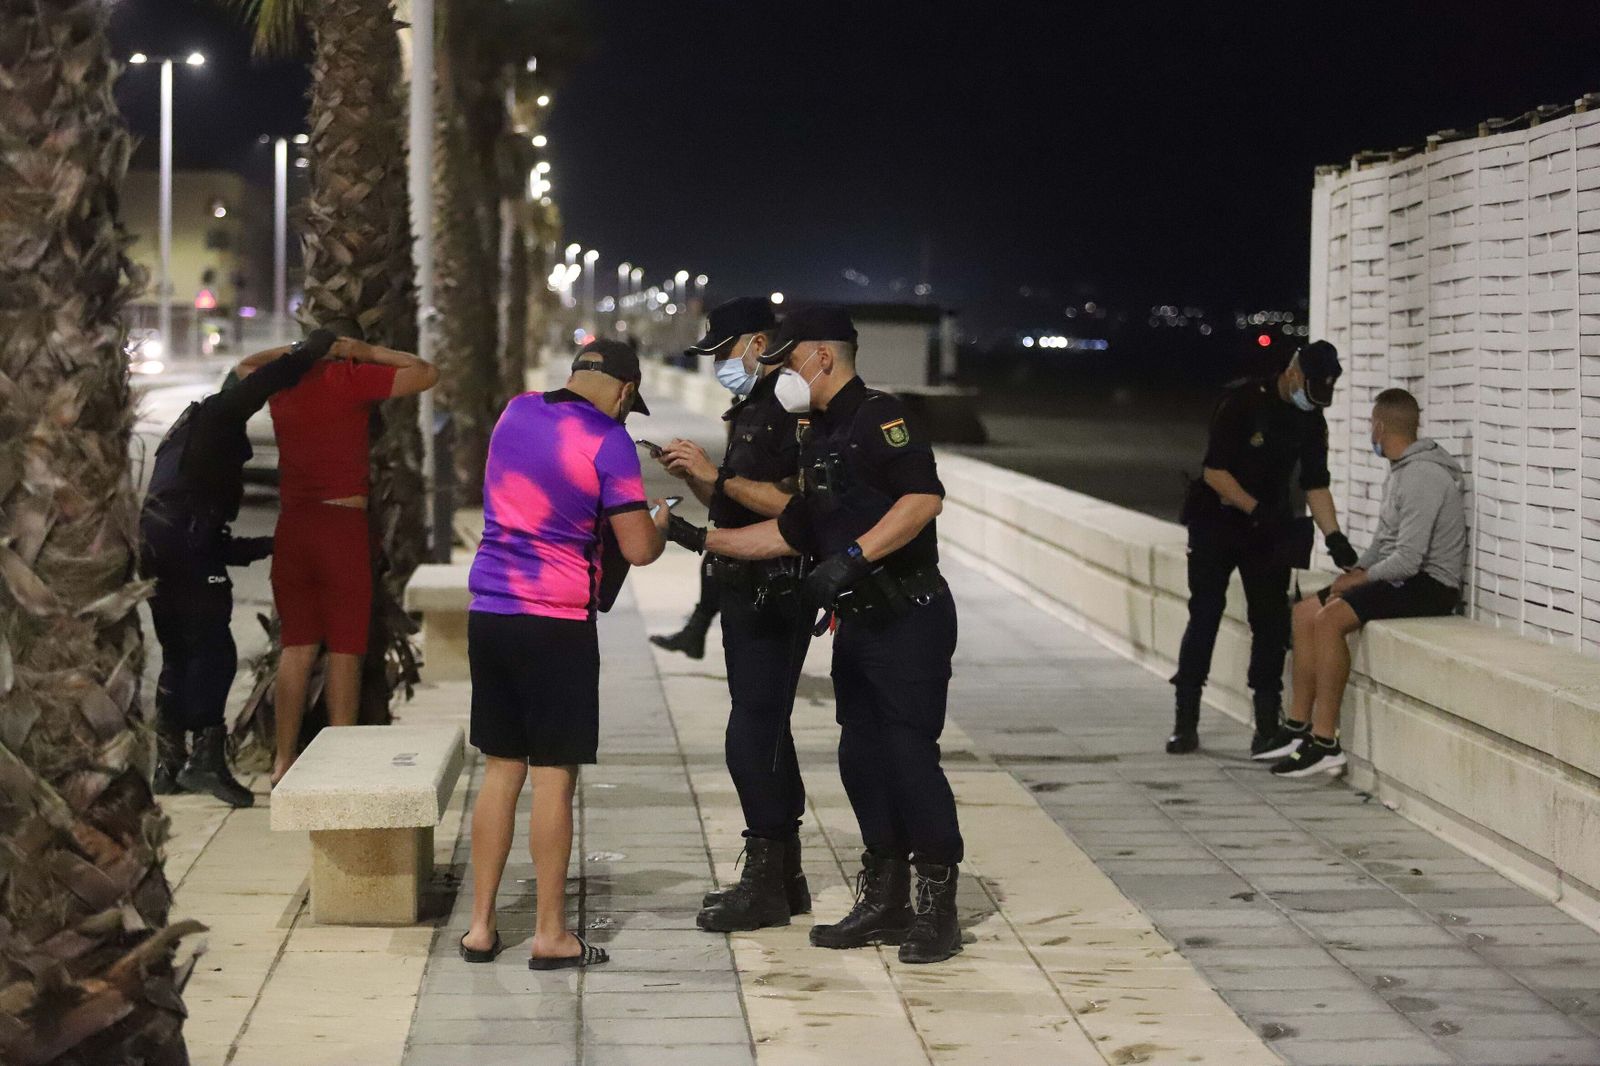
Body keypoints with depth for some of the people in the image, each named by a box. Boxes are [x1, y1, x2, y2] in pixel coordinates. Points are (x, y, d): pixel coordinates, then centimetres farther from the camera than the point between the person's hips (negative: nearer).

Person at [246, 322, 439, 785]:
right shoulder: (351, 380, -7)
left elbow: (246, 366, 33)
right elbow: (427, 374, -5)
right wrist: (370, 353, 1)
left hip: (292, 524, 5)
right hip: (342, 525, -5)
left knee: (297, 647, 11)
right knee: (345, 649, 0)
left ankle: (284, 760, 11)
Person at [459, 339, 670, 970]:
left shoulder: (516, 413, 10)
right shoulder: (608, 442, -8)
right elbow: (638, 549, -9)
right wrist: (661, 524, 10)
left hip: (488, 611, 6)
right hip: (557, 622, -6)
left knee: (500, 770, 12)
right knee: (554, 777, 0)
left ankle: (480, 925, 13)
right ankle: (550, 935, 4)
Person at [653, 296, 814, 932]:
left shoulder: (790, 409, -14)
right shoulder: (751, 411, 19)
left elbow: (794, 504, -25)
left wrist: (717, 476, -20)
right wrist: (695, 479, 7)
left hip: (776, 598, -11)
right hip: (748, 594, 11)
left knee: (751, 740, -9)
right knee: (765, 736, 13)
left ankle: (766, 885, -3)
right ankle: (783, 878, 21)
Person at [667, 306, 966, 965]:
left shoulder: (876, 416, -10)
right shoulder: (820, 439, 19)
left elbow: (924, 496, -24)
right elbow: (790, 533, 24)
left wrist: (853, 556, -28)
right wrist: (701, 539, 21)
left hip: (909, 618, -10)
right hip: (858, 621, 10)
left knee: (909, 753, -10)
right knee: (861, 757, 10)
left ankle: (937, 908, -2)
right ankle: (885, 903, 18)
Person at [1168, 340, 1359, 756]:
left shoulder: (1312, 421, 0)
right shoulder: (1243, 401, -17)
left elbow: (1316, 484, 1)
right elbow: (1214, 472, -19)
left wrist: (1334, 537, -11)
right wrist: (1258, 510, -26)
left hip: (1269, 532, 5)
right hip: (1217, 522, -4)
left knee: (1270, 621, -1)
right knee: (1204, 616, -5)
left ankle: (1267, 724, 3)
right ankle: (1186, 721, 1)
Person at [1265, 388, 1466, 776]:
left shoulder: (1422, 477, -19)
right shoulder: (1401, 471, 14)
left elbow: (1408, 559, -26)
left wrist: (1361, 578, -11)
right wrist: (1355, 569, 5)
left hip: (1429, 584, -11)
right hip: (1403, 579, 11)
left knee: (1331, 619, -27)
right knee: (1305, 613, 6)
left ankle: (1325, 743, -25)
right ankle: (1299, 726, 7)